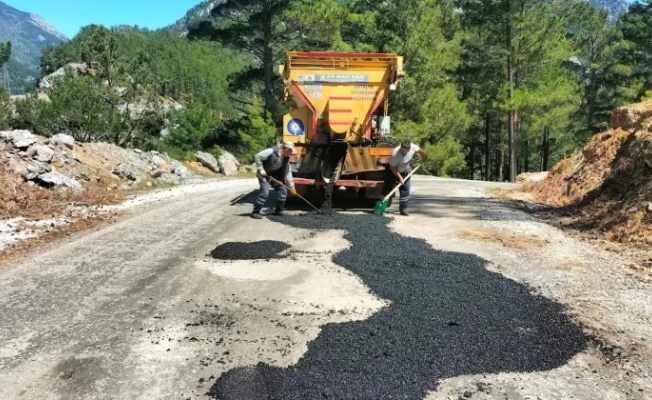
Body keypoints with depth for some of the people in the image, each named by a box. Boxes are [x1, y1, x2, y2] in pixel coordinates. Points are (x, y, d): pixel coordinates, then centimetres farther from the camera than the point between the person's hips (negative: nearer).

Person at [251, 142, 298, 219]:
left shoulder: (286, 159, -2)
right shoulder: (272, 151, -22)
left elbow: (288, 173, 2)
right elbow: (257, 157, -21)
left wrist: (291, 187, 1)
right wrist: (260, 169, -22)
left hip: (275, 177, 7)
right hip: (264, 176, -7)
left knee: (283, 191, 5)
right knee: (265, 193, -21)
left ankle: (278, 211, 20)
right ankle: (255, 212, -10)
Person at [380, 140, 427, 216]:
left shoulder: (413, 147, -25)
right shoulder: (395, 153, -37)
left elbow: (420, 150, -1)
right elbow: (392, 167, -26)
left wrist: (424, 157, 17)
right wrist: (400, 177, -26)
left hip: (405, 171, 4)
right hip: (392, 171, -4)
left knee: (405, 190, -3)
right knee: (388, 188, -2)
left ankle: (403, 208, 2)